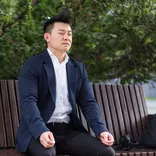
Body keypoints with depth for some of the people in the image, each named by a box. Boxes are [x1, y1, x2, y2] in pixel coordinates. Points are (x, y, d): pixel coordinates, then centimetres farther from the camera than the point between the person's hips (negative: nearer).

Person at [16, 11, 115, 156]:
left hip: (69, 130, 5)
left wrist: (101, 130, -9)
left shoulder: (78, 68, 16)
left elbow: (88, 103, 10)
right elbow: (28, 101, -14)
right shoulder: (32, 65, -2)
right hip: (37, 131, -5)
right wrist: (42, 131, -33)